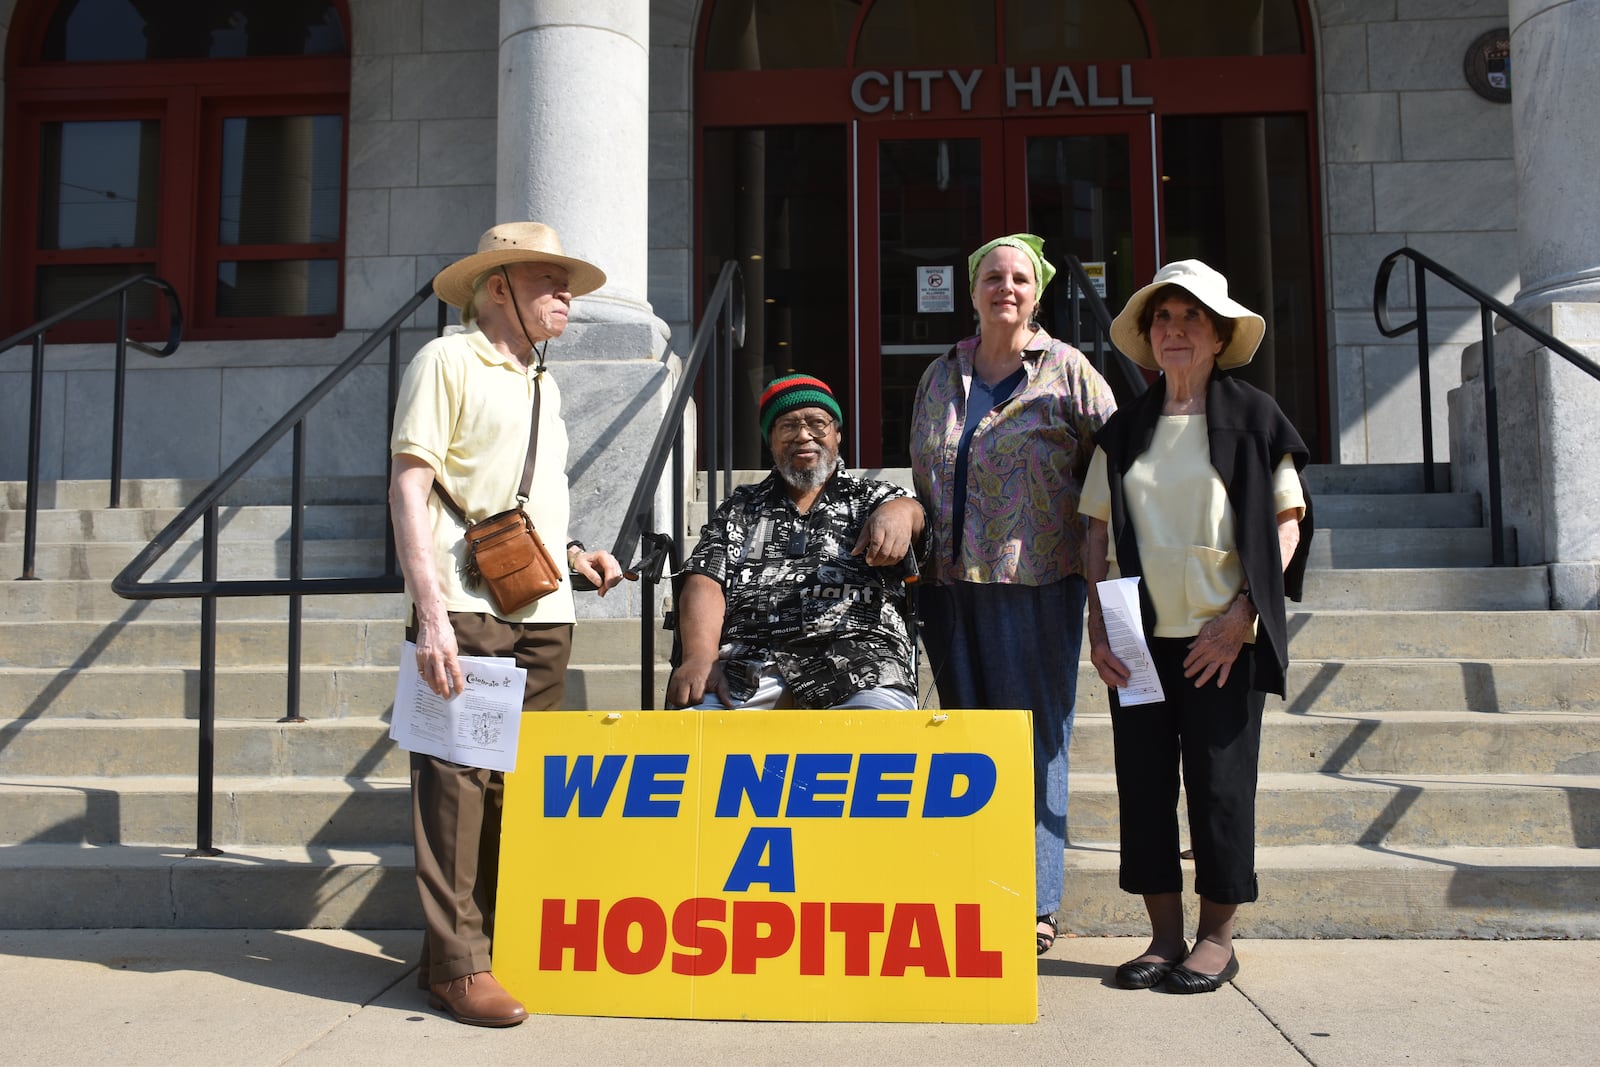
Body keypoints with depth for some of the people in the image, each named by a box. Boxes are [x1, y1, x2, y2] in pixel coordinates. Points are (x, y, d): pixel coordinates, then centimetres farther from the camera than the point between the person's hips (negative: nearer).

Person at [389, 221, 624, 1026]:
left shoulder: (542, 383, 22)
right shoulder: (447, 361, -1)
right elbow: (409, 487, -9)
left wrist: (572, 554, 12)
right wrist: (431, 612, -18)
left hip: (544, 611, 7)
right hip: (466, 609, -7)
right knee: (459, 778, -4)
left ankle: (506, 939, 20)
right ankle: (456, 962, 4)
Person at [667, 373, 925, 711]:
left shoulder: (872, 498, 24)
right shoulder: (740, 508, 25)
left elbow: (910, 510, 1)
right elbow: (705, 582, 10)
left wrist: (899, 512, -26)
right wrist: (700, 657, -10)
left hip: (858, 653, -1)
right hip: (750, 657, 1)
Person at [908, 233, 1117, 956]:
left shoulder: (1068, 372, 2)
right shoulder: (940, 377, 14)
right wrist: (921, 549, 16)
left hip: (1037, 582, -4)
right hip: (951, 583, 4)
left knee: (1035, 738, -1)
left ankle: (1035, 904, 9)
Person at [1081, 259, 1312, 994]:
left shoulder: (1252, 418, 2)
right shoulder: (1125, 430, 11)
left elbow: (1288, 523, -1)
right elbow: (1098, 530, 11)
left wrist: (1241, 613, -11)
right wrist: (1098, 627, 1)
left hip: (1222, 637, -3)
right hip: (1140, 636, 3)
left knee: (1219, 784, 1)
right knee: (1143, 782, 5)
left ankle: (1216, 938, 16)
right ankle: (1165, 936, 17)